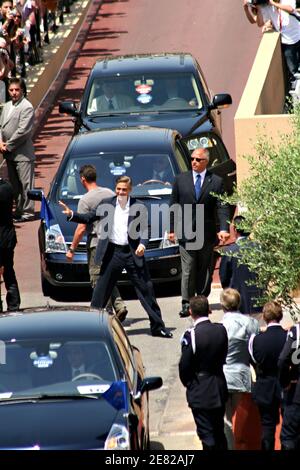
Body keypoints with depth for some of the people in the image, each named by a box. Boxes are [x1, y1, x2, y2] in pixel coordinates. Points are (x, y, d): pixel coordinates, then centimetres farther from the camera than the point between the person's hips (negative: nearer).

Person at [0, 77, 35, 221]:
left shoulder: (26, 108, -13)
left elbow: (22, 131, -19)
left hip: (23, 154, -8)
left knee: (25, 183, -3)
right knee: (14, 184, 14)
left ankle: (27, 212, 2)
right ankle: (19, 209, 24)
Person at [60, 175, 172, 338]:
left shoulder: (139, 207, -1)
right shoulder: (106, 204, 4)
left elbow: (144, 231, -2)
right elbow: (88, 218, 8)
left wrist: (142, 244, -20)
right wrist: (72, 214, -6)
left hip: (132, 252, -1)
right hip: (112, 252, 1)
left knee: (146, 290, 3)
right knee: (101, 290, 4)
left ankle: (158, 327, 12)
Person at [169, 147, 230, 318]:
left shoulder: (216, 182, 3)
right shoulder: (181, 180, 8)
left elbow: (222, 207, -2)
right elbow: (173, 205, 11)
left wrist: (224, 228, -15)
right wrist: (172, 229, 6)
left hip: (207, 232, 0)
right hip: (186, 232, 0)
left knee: (205, 270, 7)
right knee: (188, 269, -7)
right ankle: (186, 304, -9)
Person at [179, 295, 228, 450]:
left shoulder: (191, 335, -19)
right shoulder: (221, 330, -3)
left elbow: (184, 366, -13)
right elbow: (223, 357, 5)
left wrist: (188, 384, 5)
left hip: (200, 393, -6)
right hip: (220, 390, 6)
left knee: (207, 436, 0)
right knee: (219, 433, 18)